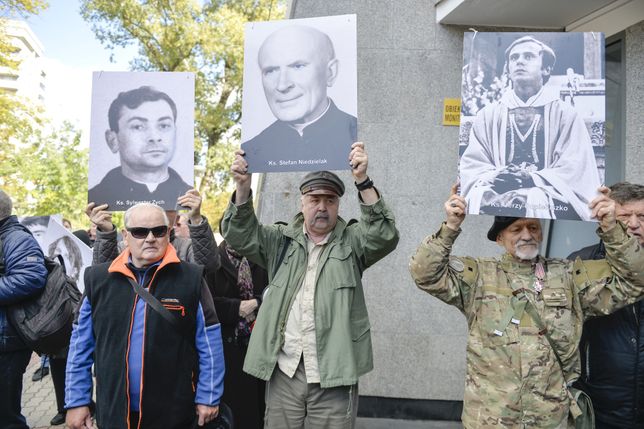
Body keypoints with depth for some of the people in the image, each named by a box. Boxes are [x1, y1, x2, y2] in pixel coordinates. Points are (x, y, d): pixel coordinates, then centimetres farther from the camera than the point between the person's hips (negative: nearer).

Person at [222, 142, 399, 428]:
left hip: (333, 377, -2)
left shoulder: (351, 242, 3)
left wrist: (363, 181, -24)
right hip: (284, 374, 2)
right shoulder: (281, 241, 10)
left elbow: (384, 236, -13)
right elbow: (240, 235, 1)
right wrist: (243, 187, -15)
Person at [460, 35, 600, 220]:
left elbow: (575, 172, -1)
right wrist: (492, 178, -16)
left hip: (552, 200, -1)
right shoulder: (487, 115, 17)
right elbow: (471, 167, 7)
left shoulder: (566, 115, 11)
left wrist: (533, 180, -19)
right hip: (499, 194, 1)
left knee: (539, 202, -36)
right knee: (481, 199, -32)